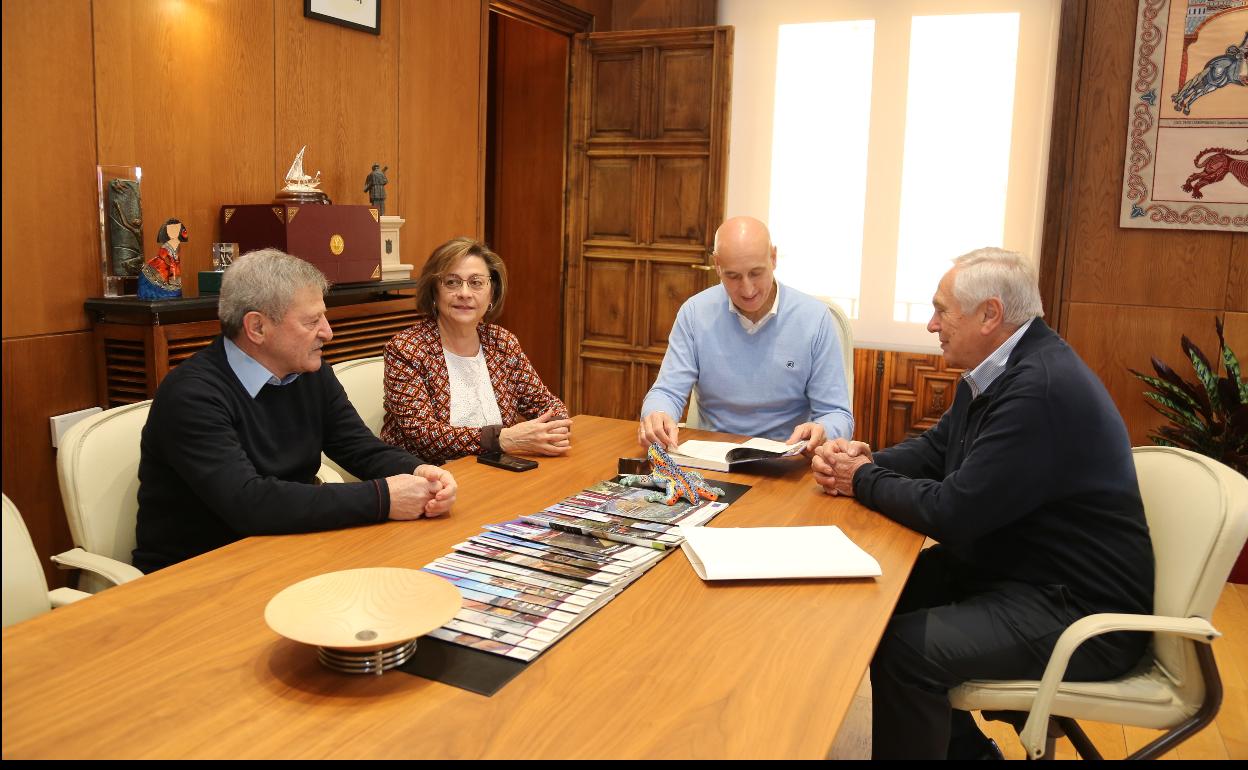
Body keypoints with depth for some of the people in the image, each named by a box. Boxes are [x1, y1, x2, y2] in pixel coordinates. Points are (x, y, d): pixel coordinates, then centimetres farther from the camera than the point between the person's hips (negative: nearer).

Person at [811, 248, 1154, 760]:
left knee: (903, 648, -24)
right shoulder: (1000, 370, 6)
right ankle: (963, 748, 24)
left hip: (1081, 609, -10)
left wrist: (864, 481, -11)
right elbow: (936, 449, 15)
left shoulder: (1041, 388, -27)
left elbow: (953, 513, -28)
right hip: (1014, 565, 10)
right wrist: (867, 460, -5)